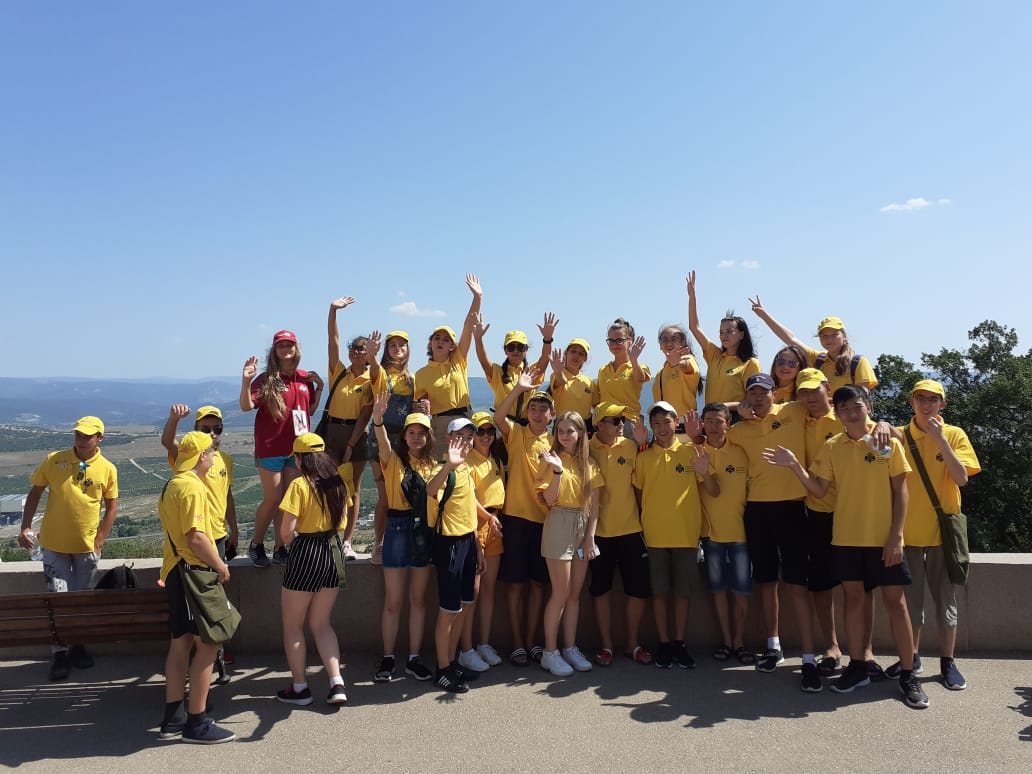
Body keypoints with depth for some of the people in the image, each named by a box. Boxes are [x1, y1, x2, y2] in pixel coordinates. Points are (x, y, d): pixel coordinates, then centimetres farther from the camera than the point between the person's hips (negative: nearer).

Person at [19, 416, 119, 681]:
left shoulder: (107, 469, -7)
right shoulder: (54, 460, -6)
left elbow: (111, 506, 0)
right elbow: (35, 493, 3)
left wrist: (100, 541, -5)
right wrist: (25, 527, -3)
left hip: (87, 546, 0)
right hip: (54, 543, 0)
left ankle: (78, 646, 30)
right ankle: (60, 652, 17)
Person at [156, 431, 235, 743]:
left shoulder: (171, 485, 16)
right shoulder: (192, 487, -16)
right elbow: (195, 537, -23)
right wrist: (221, 566, -12)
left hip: (177, 571, 10)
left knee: (181, 643, 15)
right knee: (207, 644, -5)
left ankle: (173, 718, 22)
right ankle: (197, 723, 0)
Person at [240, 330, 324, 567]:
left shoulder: (305, 378, 7)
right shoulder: (267, 379, -7)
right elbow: (246, 406, -14)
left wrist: (319, 388, 4)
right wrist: (246, 381, -27)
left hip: (297, 448, 4)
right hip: (271, 448, -4)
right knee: (272, 499, 0)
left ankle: (280, 548, 20)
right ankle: (255, 545, 21)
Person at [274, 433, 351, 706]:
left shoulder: (300, 485, -15)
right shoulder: (339, 483, 3)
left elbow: (286, 531, -17)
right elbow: (342, 521, 8)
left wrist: (288, 541, 3)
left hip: (306, 553, -6)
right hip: (335, 553, 6)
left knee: (292, 625, 14)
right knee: (321, 623, 17)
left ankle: (299, 687, 20)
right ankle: (337, 684, 7)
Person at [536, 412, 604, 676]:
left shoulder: (590, 464, 8)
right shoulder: (553, 460, -4)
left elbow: (594, 504, 7)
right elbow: (549, 499, -12)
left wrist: (590, 536, -1)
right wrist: (558, 470, -23)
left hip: (583, 526, 5)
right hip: (559, 525, -4)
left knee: (575, 592, 9)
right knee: (561, 592, -3)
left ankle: (570, 648, 19)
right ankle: (550, 652, 7)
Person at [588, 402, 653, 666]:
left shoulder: (630, 447, 1)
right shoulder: (587, 450, -5)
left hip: (630, 528, 2)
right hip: (599, 530, -2)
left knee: (639, 588, 6)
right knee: (601, 589, 9)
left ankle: (633, 643, 25)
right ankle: (606, 644, 24)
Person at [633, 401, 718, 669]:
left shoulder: (691, 452, 1)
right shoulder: (644, 457, 4)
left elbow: (714, 492, 0)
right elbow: (637, 493, 9)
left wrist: (704, 473, -19)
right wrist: (642, 524, -2)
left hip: (686, 534, 0)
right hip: (656, 535, 1)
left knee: (683, 591, 7)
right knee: (660, 591, 6)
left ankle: (680, 643, 20)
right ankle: (664, 644, 18)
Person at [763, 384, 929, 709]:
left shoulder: (887, 442, -3)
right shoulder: (831, 447, 4)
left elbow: (900, 491, -3)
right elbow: (818, 489, 3)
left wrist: (896, 535, -10)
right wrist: (795, 465, -13)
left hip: (884, 538, -2)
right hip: (845, 537, 3)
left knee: (895, 601, 3)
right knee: (852, 598, 10)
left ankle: (908, 674, 13)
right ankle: (857, 667, 22)